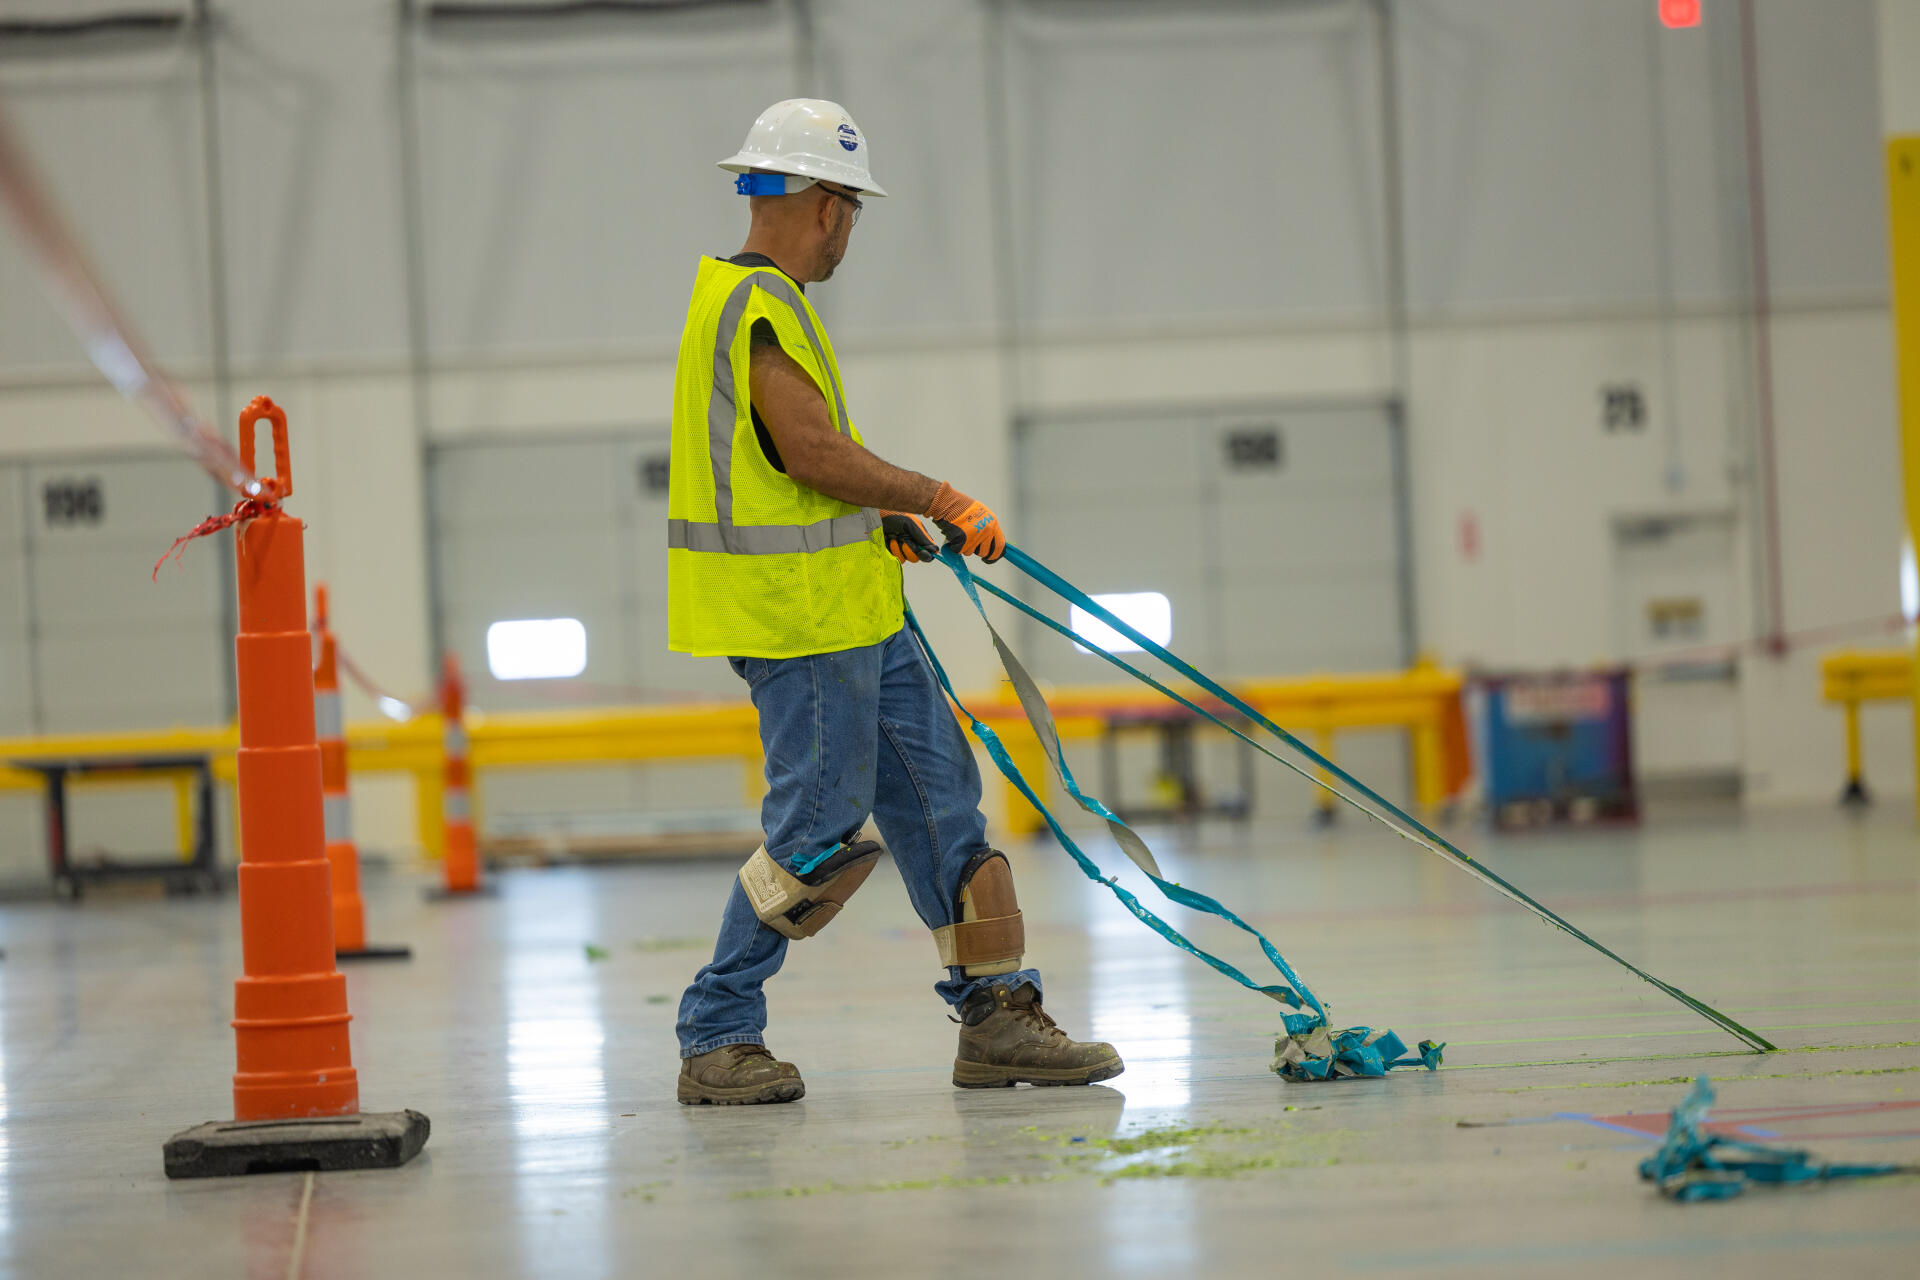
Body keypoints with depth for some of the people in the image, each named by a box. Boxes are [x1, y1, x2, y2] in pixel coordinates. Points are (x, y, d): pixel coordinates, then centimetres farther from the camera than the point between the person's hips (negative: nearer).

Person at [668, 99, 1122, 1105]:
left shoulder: (742, 295, 16)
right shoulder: (761, 307, -17)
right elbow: (813, 451, -24)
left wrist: (881, 514, 20)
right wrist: (943, 502, -15)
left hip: (845, 609, 11)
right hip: (797, 613, -11)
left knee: (935, 792, 10)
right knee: (819, 826, -4)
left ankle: (996, 1015, 14)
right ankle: (715, 1041, 6)